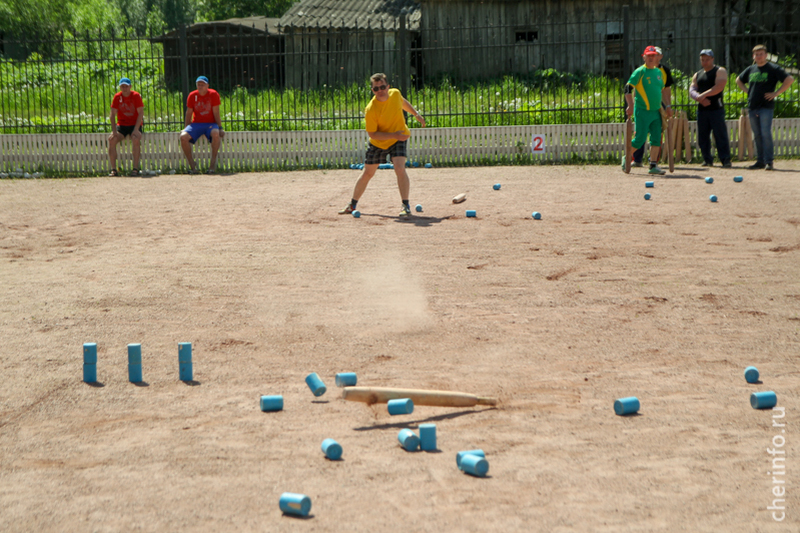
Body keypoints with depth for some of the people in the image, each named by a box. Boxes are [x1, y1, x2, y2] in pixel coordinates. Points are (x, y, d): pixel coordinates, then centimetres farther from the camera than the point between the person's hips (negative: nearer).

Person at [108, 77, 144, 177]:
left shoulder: (136, 96, -6)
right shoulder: (117, 97, 0)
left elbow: (141, 113, -10)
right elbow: (113, 114, -1)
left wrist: (136, 130, -20)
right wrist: (114, 131, -14)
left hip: (134, 125, -2)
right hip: (121, 125, 3)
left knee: (136, 139, -33)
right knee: (111, 139, -24)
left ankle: (135, 169, -27)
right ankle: (113, 169, -20)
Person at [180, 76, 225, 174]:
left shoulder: (213, 94, -4)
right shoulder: (192, 96, 3)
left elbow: (216, 113, -4)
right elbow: (189, 113, 8)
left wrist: (220, 128, -10)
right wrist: (186, 128, 1)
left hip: (210, 124, -2)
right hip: (196, 124, 2)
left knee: (216, 134, -38)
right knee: (183, 136, -26)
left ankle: (213, 164, -25)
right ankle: (192, 166, -17)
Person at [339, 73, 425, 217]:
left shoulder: (395, 93, -15)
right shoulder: (370, 110, -28)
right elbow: (372, 134, -24)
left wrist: (417, 114, 13)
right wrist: (393, 135, -32)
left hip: (399, 138, 1)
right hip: (378, 143, -1)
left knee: (400, 169, -20)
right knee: (367, 173, 10)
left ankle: (406, 206, -13)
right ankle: (352, 205, 28)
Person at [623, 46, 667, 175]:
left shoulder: (658, 72, 13)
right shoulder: (640, 71, -7)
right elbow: (628, 89, -12)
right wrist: (630, 106, -21)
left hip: (656, 111, 6)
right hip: (643, 111, -6)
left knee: (656, 139, 1)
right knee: (640, 139, -6)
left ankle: (653, 166, 5)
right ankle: (626, 158, 15)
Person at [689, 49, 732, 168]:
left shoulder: (720, 71, 1)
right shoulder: (697, 75, 19)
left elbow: (719, 87, -14)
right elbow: (692, 90, 8)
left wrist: (703, 95, -20)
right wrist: (699, 98, -13)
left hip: (716, 109, -6)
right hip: (702, 109, 6)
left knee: (720, 135, -11)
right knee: (702, 136, 7)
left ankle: (726, 160, -11)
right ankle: (707, 159, 18)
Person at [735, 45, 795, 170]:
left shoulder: (773, 69, -2)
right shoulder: (750, 69, 13)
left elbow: (789, 80, -8)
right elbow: (738, 80, 31)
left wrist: (776, 93, -11)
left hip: (766, 107, -5)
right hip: (752, 107, 6)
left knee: (766, 134, -12)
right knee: (757, 135, 8)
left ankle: (768, 161, -9)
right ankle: (760, 161, 13)